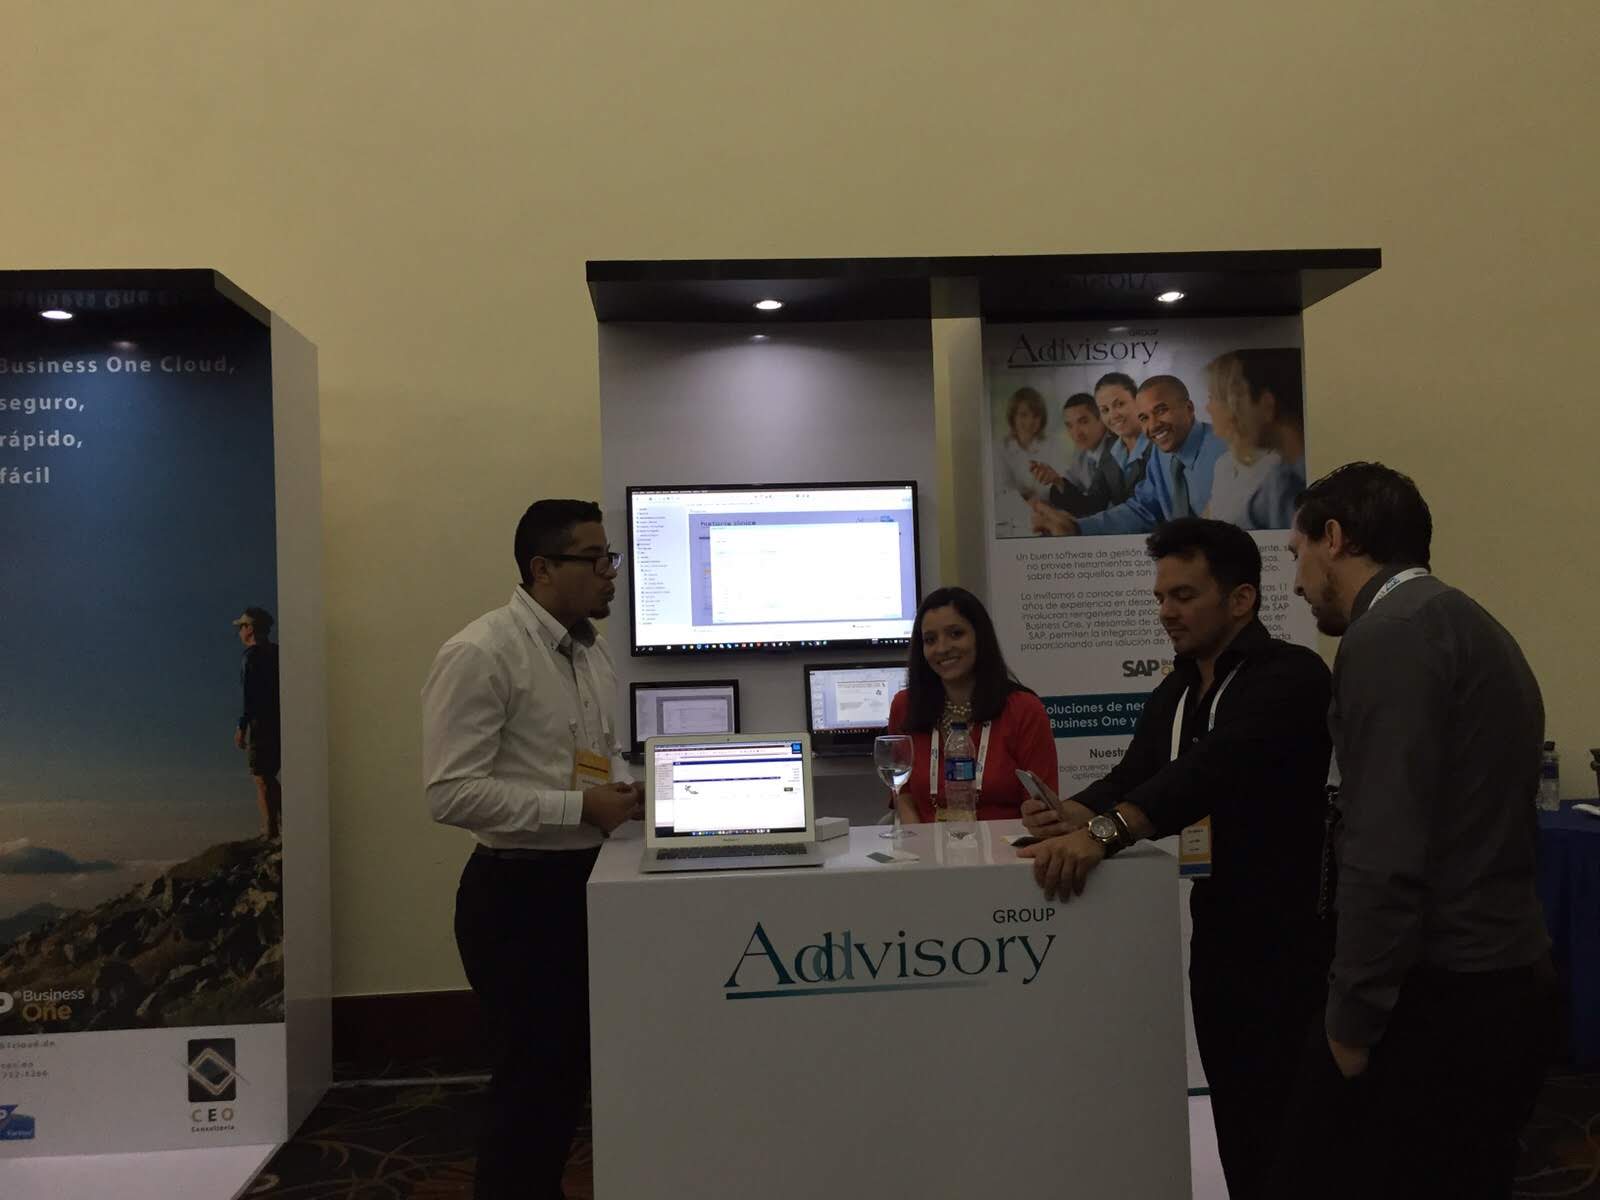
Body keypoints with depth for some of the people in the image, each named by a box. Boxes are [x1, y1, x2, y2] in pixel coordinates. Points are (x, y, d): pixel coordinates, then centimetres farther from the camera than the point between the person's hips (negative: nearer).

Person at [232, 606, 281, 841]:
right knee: (269, 778, 18)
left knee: (262, 780, -2)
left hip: (261, 725, -8)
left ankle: (270, 834, -1)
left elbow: (251, 696, -17)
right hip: (280, 724, 8)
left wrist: (241, 727, -13)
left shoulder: (252, 656, -11)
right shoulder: (277, 653, 12)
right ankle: (284, 826, 18)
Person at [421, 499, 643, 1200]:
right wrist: (580, 807, -23)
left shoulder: (593, 654, 9)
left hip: (587, 884, 8)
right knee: (531, 1084, 4)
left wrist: (625, 788, -1)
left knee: (570, 1074, 20)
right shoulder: (480, 654, -16)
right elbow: (450, 792, -22)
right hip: (519, 893, -8)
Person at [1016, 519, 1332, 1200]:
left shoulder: (1290, 677, -13)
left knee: (1287, 1137, 0)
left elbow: (1216, 767, -29)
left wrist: (1105, 829, -41)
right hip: (1215, 937, 7)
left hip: (1285, 944, -7)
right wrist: (1072, 815, -15)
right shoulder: (1174, 693, 13)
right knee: (1237, 1125, 14)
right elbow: (1131, 778, 7)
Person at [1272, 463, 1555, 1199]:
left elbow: (1386, 855, -22)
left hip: (1438, 999, -9)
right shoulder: (1467, 626, 14)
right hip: (1504, 980, 9)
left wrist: (1352, 1017, -13)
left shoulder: (1390, 635, -16)